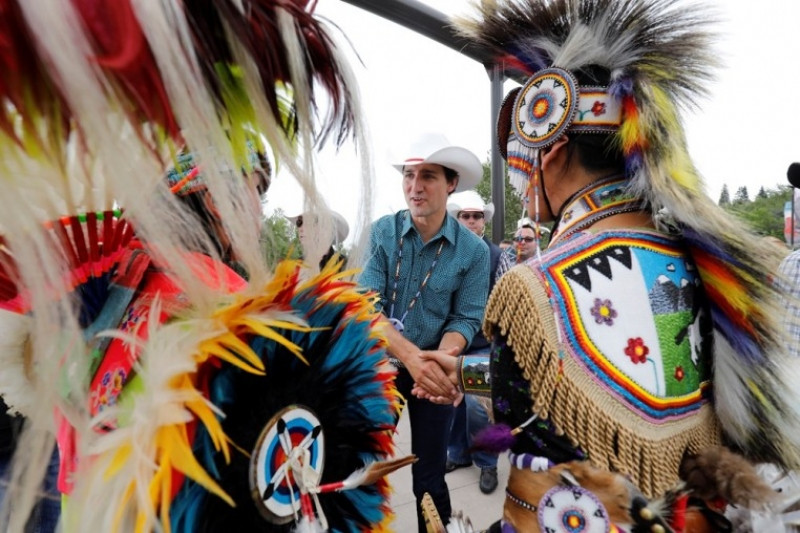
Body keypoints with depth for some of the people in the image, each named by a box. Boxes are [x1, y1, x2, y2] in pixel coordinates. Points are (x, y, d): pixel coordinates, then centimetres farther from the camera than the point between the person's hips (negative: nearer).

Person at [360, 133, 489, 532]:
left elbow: (466, 319, -10)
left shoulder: (473, 250, -11)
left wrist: (438, 358, -31)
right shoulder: (382, 232, -9)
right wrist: (410, 354, -32)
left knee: (429, 476, 14)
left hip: (434, 369, -1)